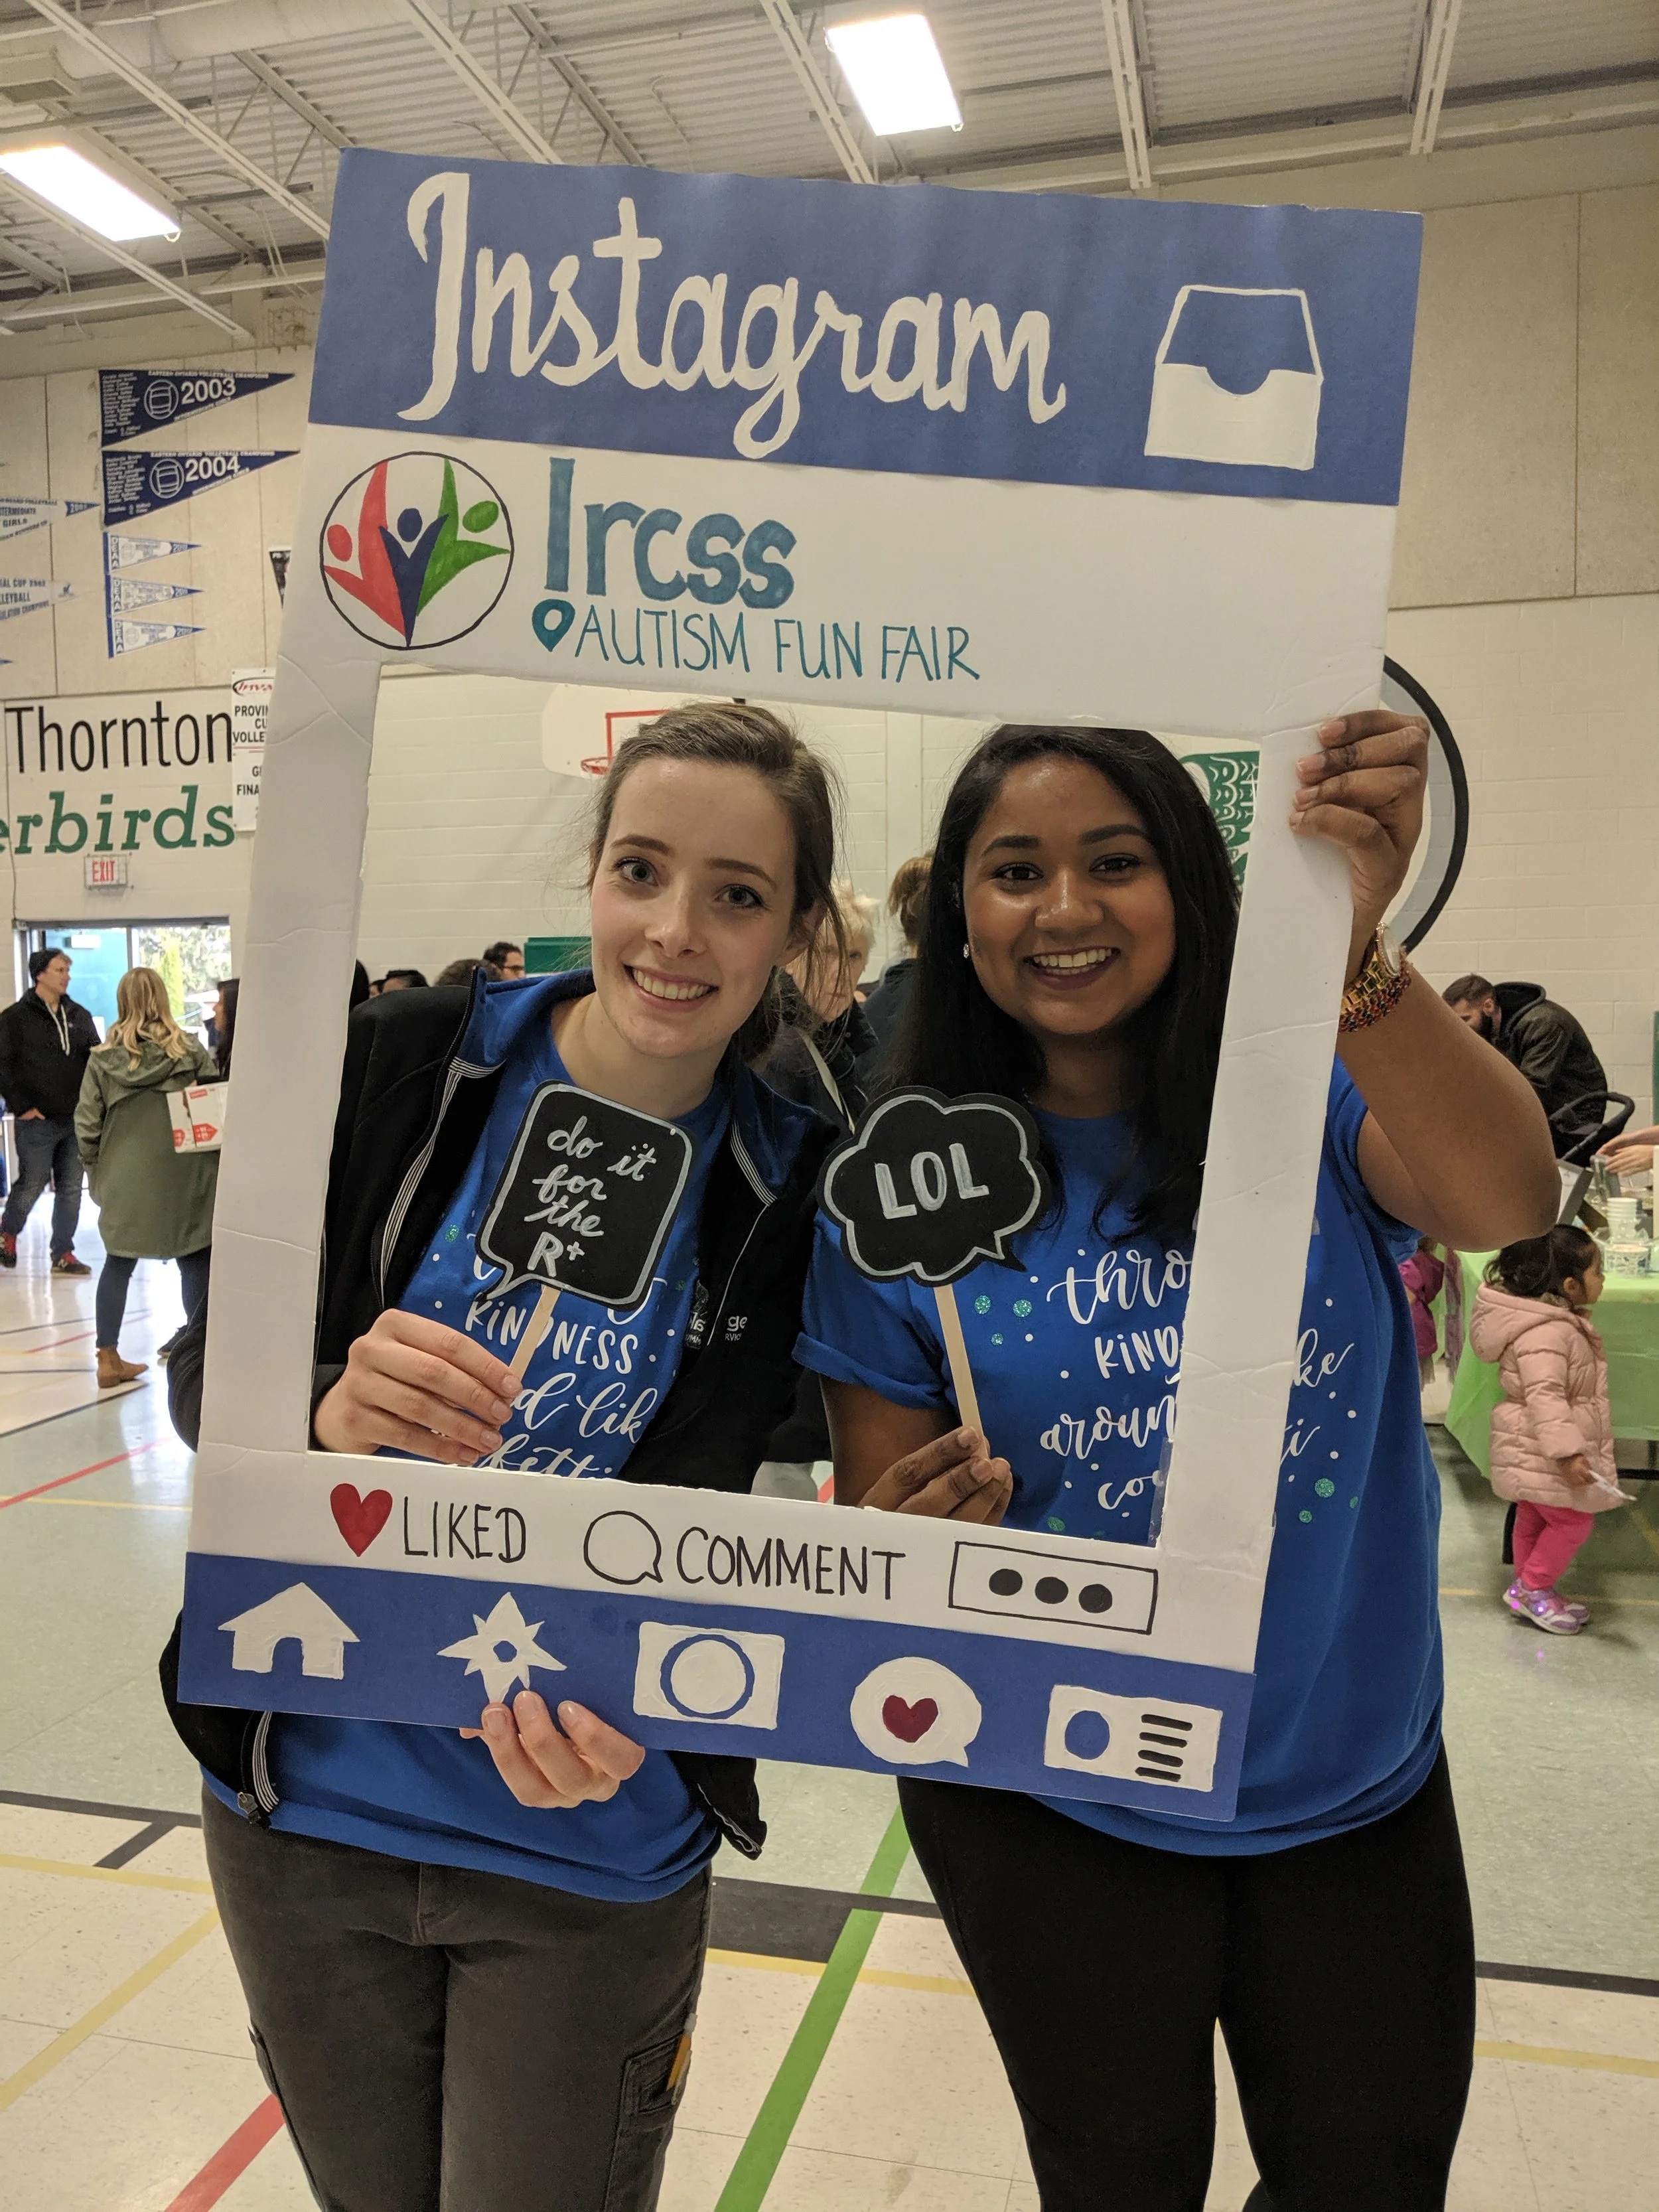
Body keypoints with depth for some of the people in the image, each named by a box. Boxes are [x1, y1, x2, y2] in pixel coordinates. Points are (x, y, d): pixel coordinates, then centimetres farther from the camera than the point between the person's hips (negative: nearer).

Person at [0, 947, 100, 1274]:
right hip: (37, 1122, -4)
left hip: (76, 1121, 5)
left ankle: (63, 1255, 16)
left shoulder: (79, 1016, 10)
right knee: (31, 1186, 1)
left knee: (70, 1189, 6)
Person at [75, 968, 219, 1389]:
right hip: (183, 1179, -2)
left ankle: (109, 1360, 19)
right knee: (195, 1266, 7)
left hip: (124, 1182, 3)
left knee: (117, 1265, 15)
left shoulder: (102, 1059, -2)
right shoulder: (192, 1053, -7)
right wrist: (216, 1168, 6)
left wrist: (98, 1173, 12)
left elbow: (86, 1126, -1)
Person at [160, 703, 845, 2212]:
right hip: (307, 1803, 1)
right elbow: (203, 1379, -6)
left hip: (588, 1858, -1)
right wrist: (331, 1412, -28)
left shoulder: (787, 1188, -11)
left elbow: (691, 1497, -9)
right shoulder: (399, 1067, -12)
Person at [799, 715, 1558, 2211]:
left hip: (1359, 1779, 1)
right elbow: (869, 1530, -6)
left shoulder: (1314, 1100, -11)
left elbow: (1509, 1204, -32)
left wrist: (1353, 950, -47)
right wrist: (915, 1529, -29)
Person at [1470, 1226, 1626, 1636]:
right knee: (1573, 1520, -2)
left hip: (1535, 1455, 11)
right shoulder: (1546, 1333, -27)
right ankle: (1534, 1587, 8)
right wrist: (1567, 1452, -33)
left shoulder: (1562, 1323, 8)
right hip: (1543, 1454, -11)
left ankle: (1529, 1589, 28)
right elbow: (1545, 1397, -31)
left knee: (1534, 1520, 17)